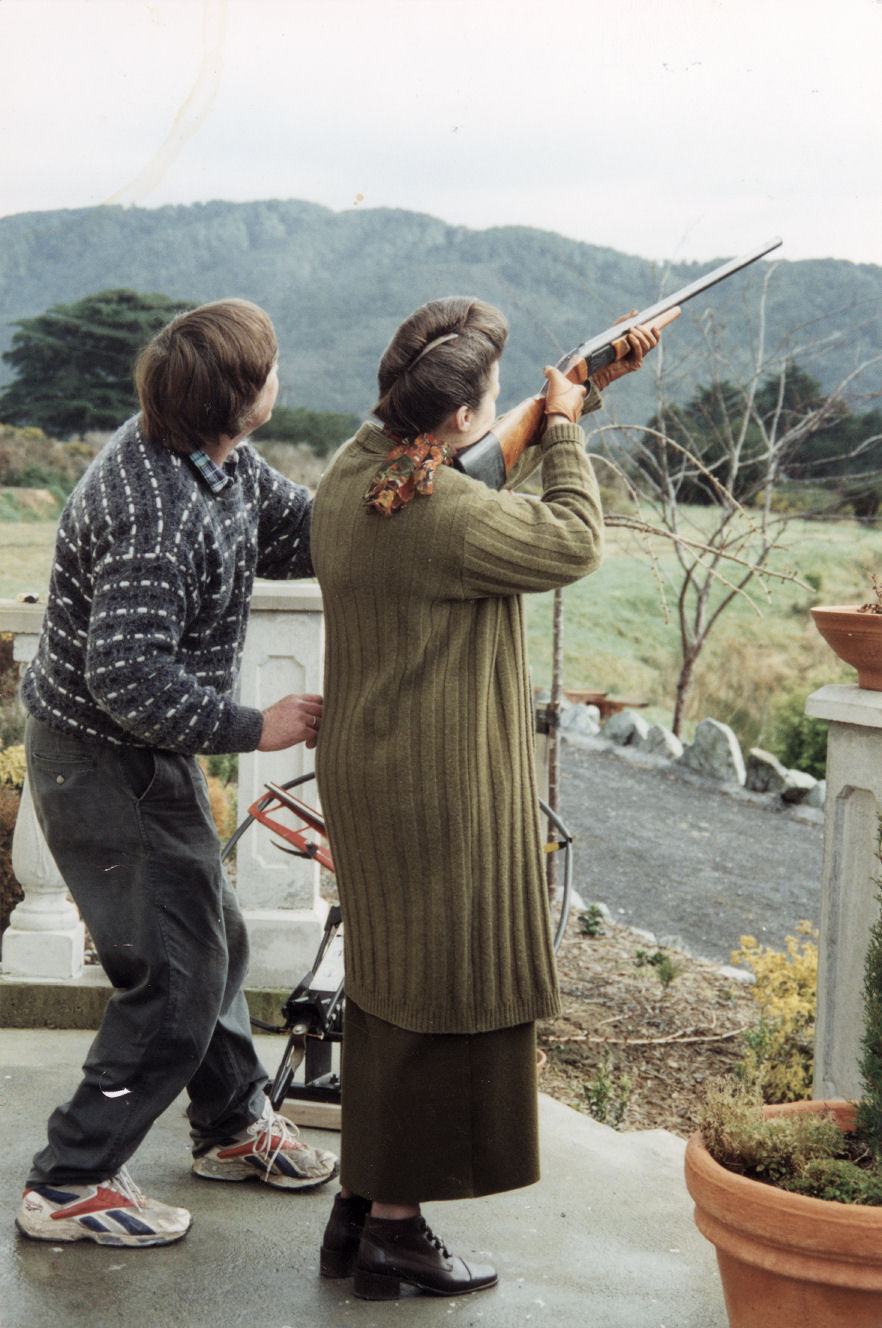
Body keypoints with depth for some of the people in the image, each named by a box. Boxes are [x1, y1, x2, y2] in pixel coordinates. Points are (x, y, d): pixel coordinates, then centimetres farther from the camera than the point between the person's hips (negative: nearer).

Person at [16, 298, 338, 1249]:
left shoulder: (213, 458, -1)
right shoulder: (156, 513, -31)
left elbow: (296, 530, 6)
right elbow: (128, 680, -33)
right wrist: (252, 728, -24)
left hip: (143, 754, 10)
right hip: (103, 765, -10)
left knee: (211, 941, 22)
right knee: (176, 977, -2)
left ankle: (235, 1127, 40)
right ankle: (67, 1186, 11)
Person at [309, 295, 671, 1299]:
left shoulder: (353, 470, 3)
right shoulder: (445, 517, -24)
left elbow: (491, 466, 20)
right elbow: (573, 542, -8)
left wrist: (584, 389, 25)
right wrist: (565, 426, 5)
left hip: (367, 777, 10)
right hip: (438, 792, -10)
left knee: (388, 996, 19)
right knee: (440, 1002, 4)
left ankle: (356, 1210, 29)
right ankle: (394, 1229, 15)